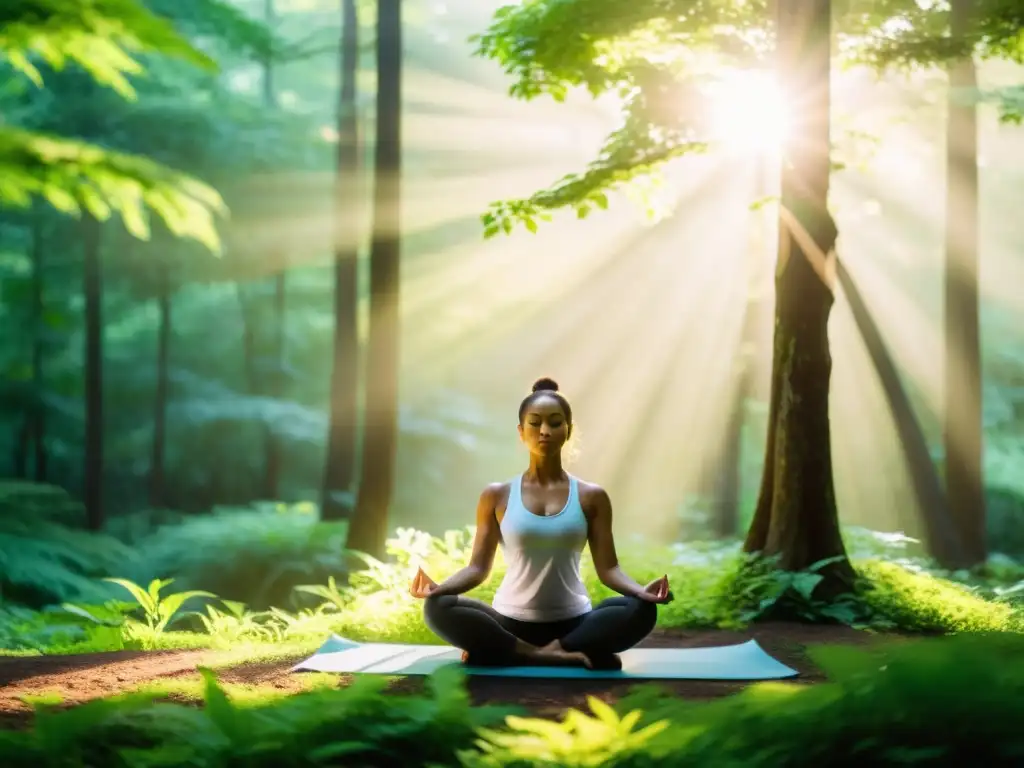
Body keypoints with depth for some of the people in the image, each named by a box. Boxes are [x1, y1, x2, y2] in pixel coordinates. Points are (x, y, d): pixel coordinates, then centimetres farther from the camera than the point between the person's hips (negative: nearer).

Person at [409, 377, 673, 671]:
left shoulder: (591, 497, 5)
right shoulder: (496, 496, 4)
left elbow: (608, 568, 0)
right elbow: (478, 567, 2)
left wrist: (641, 591, -22)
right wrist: (439, 587, -19)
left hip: (573, 623, 1)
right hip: (511, 622, 0)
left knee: (641, 611, -29)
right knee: (438, 608, -29)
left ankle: (510, 654, -23)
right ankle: (566, 656, -27)